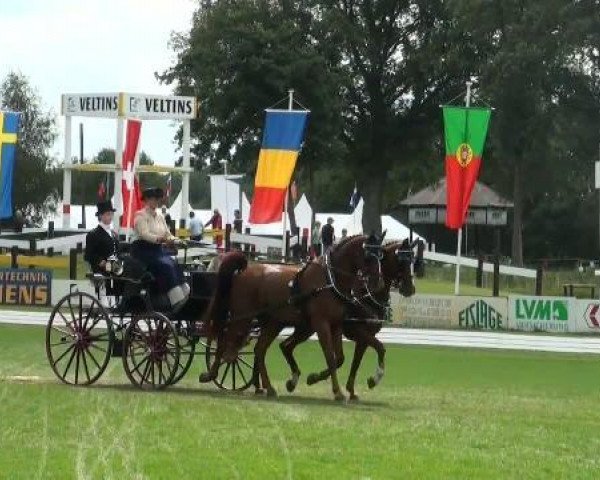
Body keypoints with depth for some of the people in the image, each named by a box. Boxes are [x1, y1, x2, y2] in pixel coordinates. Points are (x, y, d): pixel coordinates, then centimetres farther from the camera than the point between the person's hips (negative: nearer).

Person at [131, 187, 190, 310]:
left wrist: (172, 240, -12)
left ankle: (184, 294, -28)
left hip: (157, 250, 7)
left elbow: (168, 234, 12)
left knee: (174, 266, -21)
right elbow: (144, 234, -19)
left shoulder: (160, 217, 17)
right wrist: (160, 239, -34)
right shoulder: (141, 215, -5)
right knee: (165, 266, -28)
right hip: (143, 250, -7)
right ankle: (176, 300, -34)